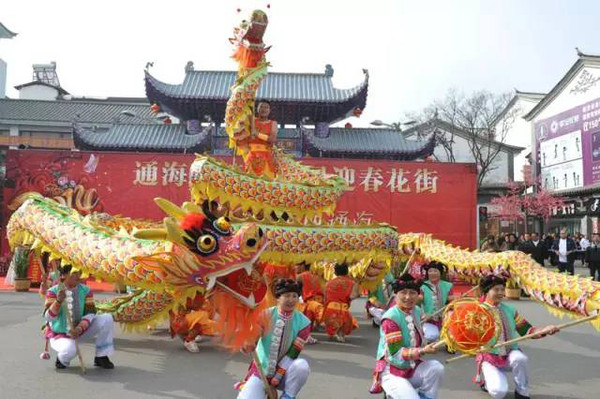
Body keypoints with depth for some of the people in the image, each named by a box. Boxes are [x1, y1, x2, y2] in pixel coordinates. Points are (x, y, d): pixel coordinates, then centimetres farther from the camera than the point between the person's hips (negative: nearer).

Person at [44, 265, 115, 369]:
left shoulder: (85, 290, -5)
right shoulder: (53, 291, -13)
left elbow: (90, 313, -11)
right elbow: (48, 317, -21)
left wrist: (80, 328, -29)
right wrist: (58, 301, -38)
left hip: (80, 330, 4)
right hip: (59, 334, -4)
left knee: (107, 319, -18)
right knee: (69, 350, -38)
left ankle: (101, 357, -5)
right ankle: (61, 359, 4)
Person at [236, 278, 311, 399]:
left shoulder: (303, 322, -9)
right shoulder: (266, 315, -10)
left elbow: (293, 353, -12)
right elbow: (249, 346, -14)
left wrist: (278, 375, -17)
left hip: (283, 372, 0)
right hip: (260, 371, 0)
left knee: (302, 365, -31)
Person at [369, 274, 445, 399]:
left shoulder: (417, 311, 2)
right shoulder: (390, 318, -21)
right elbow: (396, 354, -24)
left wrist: (426, 346, 1)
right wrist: (422, 351, -34)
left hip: (413, 367, 7)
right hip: (392, 372, -7)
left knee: (436, 368, -19)